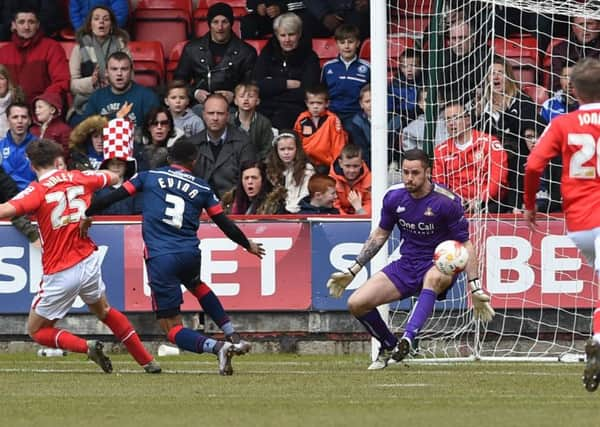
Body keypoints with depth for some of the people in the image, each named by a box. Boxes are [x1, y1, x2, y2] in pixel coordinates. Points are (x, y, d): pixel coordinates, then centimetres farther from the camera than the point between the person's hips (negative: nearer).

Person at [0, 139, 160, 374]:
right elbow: (112, 178, 24)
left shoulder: (38, 190, -13)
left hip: (60, 273, -5)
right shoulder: (79, 178, 4)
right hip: (89, 261, 5)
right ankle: (148, 361, 30)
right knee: (104, 311, 31)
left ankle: (87, 346, -11)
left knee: (36, 330, 11)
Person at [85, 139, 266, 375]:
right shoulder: (202, 188, 12)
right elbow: (225, 224, 16)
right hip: (190, 254, 3)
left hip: (159, 257, -3)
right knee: (195, 284, 40)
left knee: (172, 328, 1)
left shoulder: (148, 177, 8)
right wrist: (248, 245, 32)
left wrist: (85, 214, 15)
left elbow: (114, 196, 5)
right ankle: (233, 336, 33)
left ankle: (217, 347, -24)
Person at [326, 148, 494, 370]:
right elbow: (380, 234, 14)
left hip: (440, 267, -5)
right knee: (356, 303, -10)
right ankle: (388, 347, 16)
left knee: (433, 277, -43)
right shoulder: (394, 196, -2)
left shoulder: (446, 201, -15)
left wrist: (475, 289, -15)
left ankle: (408, 338, -52)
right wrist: (353, 271, 13)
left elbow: (465, 244, -9)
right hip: (406, 266, 5)